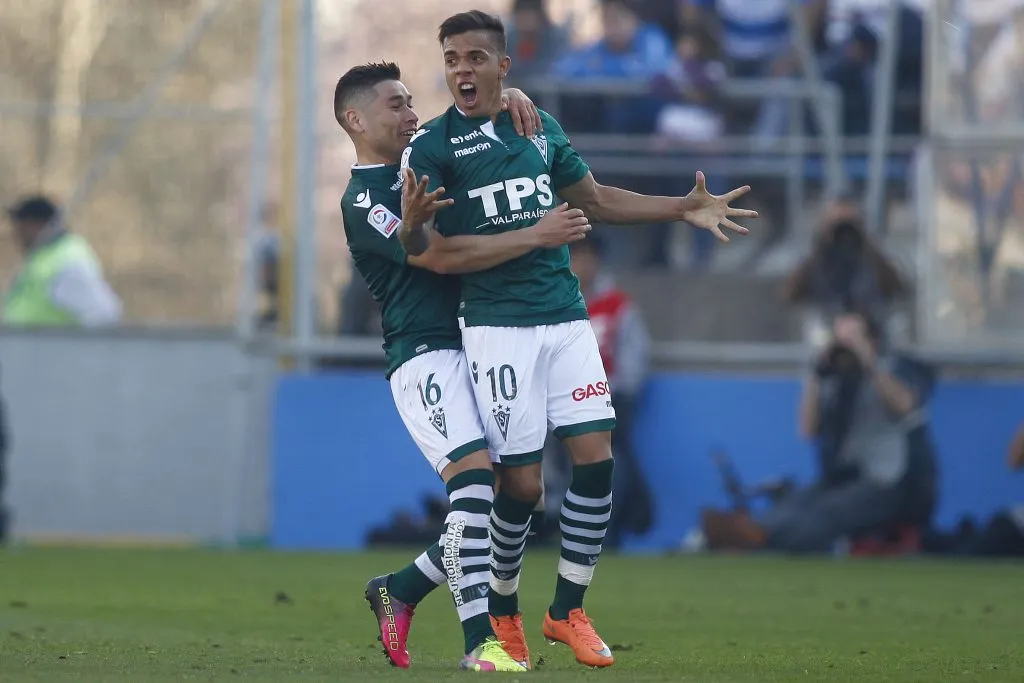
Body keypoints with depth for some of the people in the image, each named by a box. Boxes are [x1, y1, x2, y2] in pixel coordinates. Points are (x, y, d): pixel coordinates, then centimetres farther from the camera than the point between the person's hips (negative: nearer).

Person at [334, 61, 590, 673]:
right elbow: (441, 256, -18)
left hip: (479, 345, 8)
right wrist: (539, 236, -19)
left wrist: (511, 97, 3)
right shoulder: (362, 202, -6)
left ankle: (402, 590, 20)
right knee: (474, 476, -25)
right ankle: (480, 642, -27)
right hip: (425, 354, -8)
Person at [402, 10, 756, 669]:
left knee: (596, 459, -4)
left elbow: (595, 199, 24)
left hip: (566, 316, 5)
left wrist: (683, 208, 18)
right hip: (497, 324, -5)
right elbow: (424, 252, -10)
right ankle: (503, 611, 17)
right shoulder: (432, 147, -3)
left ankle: (568, 610, 10)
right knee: (522, 482, -7)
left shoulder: (541, 127, 12)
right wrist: (413, 225, -33)